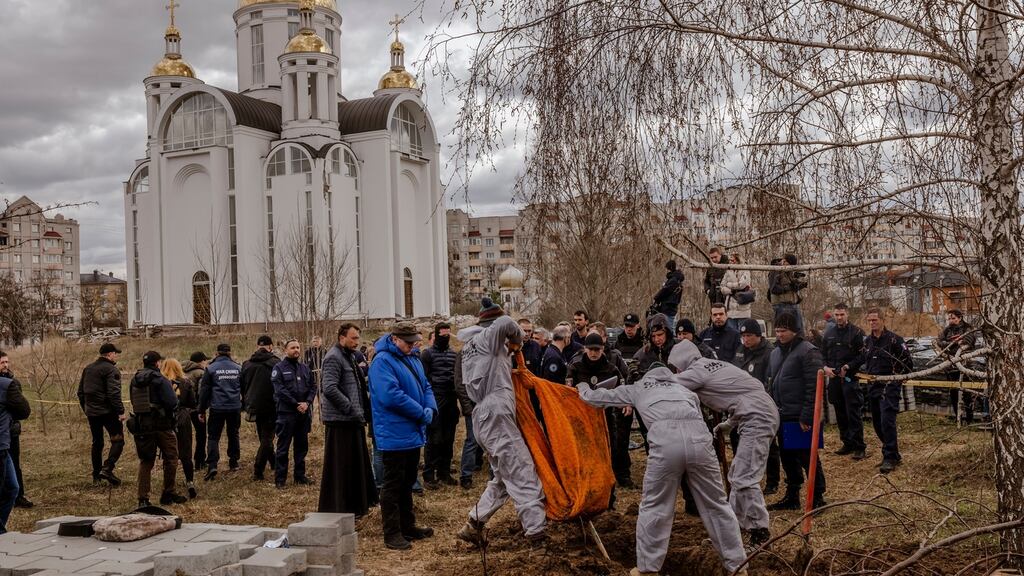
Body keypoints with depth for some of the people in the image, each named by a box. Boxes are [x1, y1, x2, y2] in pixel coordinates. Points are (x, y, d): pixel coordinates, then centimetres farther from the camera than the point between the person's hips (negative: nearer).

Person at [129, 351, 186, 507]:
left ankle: (143, 498, 6)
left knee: (145, 462, 11)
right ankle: (168, 494, 13)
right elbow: (172, 402, -19)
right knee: (171, 459, 9)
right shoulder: (160, 380, -12)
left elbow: (133, 402, 13)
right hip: (161, 425, -6)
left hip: (141, 425, 6)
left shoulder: (135, 380, 7)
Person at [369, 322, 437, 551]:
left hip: (413, 433, 9)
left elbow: (425, 386, 15)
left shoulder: (413, 359, 13)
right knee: (393, 485, -3)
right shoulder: (383, 361, -16)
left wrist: (430, 408, -6)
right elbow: (391, 396, -25)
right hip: (394, 435, -9)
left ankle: (407, 526, 28)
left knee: (407, 483, 18)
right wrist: (421, 413, -19)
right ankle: (392, 534, 3)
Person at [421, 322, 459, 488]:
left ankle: (444, 473, 18)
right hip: (435, 402, -5)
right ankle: (428, 476, -1)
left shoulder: (454, 354, 14)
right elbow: (423, 379, -7)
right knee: (434, 440, -6)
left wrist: (457, 397, 10)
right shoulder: (427, 353, -2)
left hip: (451, 402, 5)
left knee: (448, 440, 9)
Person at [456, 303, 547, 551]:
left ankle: (473, 526, 17)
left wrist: (507, 350, 19)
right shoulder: (487, 338, -4)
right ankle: (537, 533, -14)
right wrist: (517, 340, -3)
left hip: (484, 417, 9)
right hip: (496, 416, -9)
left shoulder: (469, 346, 22)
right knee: (523, 475, -10)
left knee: (503, 478, 18)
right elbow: (506, 324, -23)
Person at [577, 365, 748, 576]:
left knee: (654, 506, 12)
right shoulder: (685, 390, 39)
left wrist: (583, 387, 62)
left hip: (666, 441, -2)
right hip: (698, 440, 2)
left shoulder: (637, 389, 34)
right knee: (716, 504, 14)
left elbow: (596, 398, 42)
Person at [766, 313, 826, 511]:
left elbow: (814, 387, -17)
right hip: (782, 417, 8)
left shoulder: (807, 351, -12)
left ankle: (818, 497, 11)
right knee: (787, 458, 14)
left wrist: (807, 417, -20)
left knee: (807, 458, -1)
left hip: (800, 418, -8)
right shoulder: (776, 352, 14)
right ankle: (792, 496, 24)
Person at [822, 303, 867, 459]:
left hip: (851, 378, -6)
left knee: (853, 414, -7)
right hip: (834, 378, 6)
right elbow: (822, 354, 17)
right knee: (840, 414, 11)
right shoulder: (829, 333, 12)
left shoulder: (856, 332, -4)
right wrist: (825, 367, 0)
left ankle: (859, 447, -3)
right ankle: (847, 443, 21)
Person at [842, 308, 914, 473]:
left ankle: (890, 458, -7)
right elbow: (862, 359, 24)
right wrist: (848, 367, 10)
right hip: (873, 387, 7)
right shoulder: (868, 340, 11)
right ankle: (892, 453, 24)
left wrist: (898, 377, -6)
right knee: (877, 423, 10)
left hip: (889, 387, -7)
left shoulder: (894, 339, -8)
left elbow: (908, 362, -4)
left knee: (887, 421, -14)